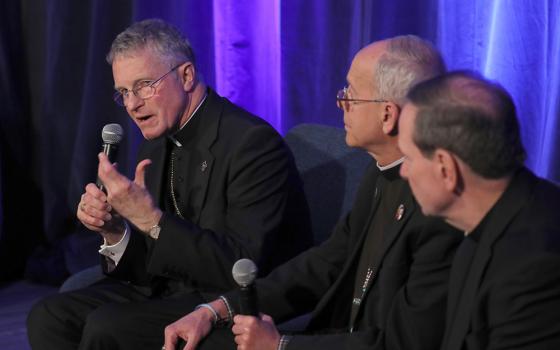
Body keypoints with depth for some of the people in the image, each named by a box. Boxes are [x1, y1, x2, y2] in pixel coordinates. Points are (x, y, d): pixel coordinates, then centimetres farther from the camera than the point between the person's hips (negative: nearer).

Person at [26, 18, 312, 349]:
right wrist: (113, 230, -11)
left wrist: (150, 218, -28)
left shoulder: (254, 143, -17)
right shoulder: (158, 143, 9)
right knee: (48, 318, -10)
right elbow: (150, 263, 11)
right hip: (169, 289, 8)